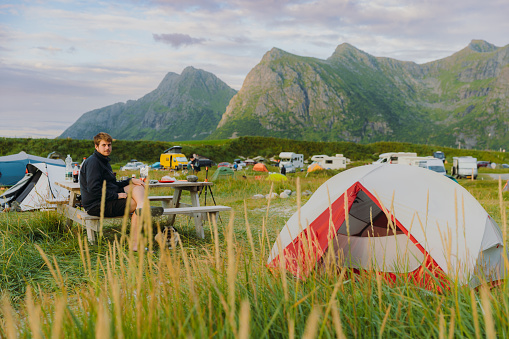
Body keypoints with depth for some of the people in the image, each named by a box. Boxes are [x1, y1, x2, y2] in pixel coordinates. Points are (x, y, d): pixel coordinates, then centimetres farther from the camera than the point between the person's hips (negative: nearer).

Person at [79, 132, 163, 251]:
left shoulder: (104, 161, 22)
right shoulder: (93, 162, -12)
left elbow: (113, 185, 22)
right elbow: (93, 189, -23)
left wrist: (131, 181, 5)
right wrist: (116, 195, -19)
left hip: (109, 198, 10)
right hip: (97, 205, -10)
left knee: (138, 186, -3)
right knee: (135, 204, -19)